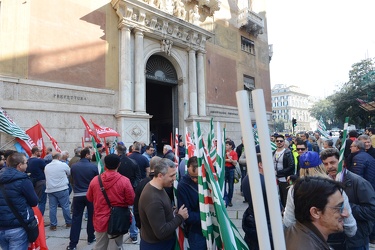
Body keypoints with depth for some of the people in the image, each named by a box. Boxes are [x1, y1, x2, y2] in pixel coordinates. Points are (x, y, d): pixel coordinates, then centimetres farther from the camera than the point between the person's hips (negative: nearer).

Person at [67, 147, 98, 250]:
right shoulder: (93, 166, -12)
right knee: (91, 217, 14)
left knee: (76, 219, 6)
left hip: (77, 195, 2)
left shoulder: (73, 166, -3)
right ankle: (91, 238, 27)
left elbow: (72, 180, 11)